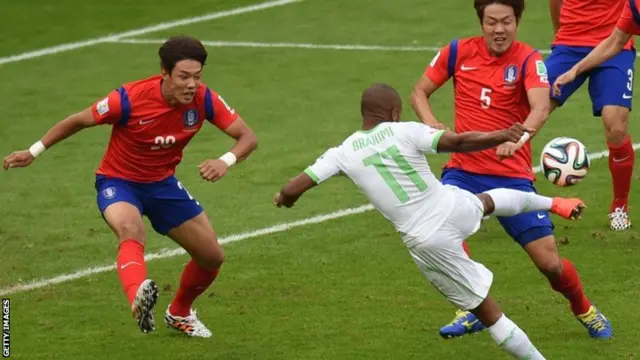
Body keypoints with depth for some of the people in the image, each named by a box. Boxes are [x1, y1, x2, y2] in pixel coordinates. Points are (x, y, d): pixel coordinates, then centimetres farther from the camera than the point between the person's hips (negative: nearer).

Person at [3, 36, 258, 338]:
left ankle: (179, 313, 36)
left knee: (212, 256, 7)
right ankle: (139, 300, -67)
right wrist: (34, 152, -7)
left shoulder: (203, 100, -19)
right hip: (118, 181, -5)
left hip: (163, 182, 5)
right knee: (130, 231, -40)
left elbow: (247, 137, -17)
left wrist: (225, 162, -39)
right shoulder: (130, 99, -28)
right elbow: (79, 121, -13)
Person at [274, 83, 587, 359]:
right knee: (487, 200, 39)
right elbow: (459, 142, -17)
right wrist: (503, 136, -6)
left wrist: (284, 197, 19)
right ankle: (553, 203, 58)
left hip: (427, 242, -1)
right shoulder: (405, 132, -10)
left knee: (486, 310, 11)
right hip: (456, 208, 1)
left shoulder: (343, 154, -4)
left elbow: (291, 190, -3)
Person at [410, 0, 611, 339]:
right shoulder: (459, 52, 0)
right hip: (464, 169, 2)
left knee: (549, 262, -3)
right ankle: (471, 311, -6)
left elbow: (541, 108, -26)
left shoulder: (528, 60, -8)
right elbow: (419, 92, 9)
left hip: (512, 174, -2)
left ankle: (583, 309, 31)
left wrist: (518, 137, -47)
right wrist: (431, 123, -12)